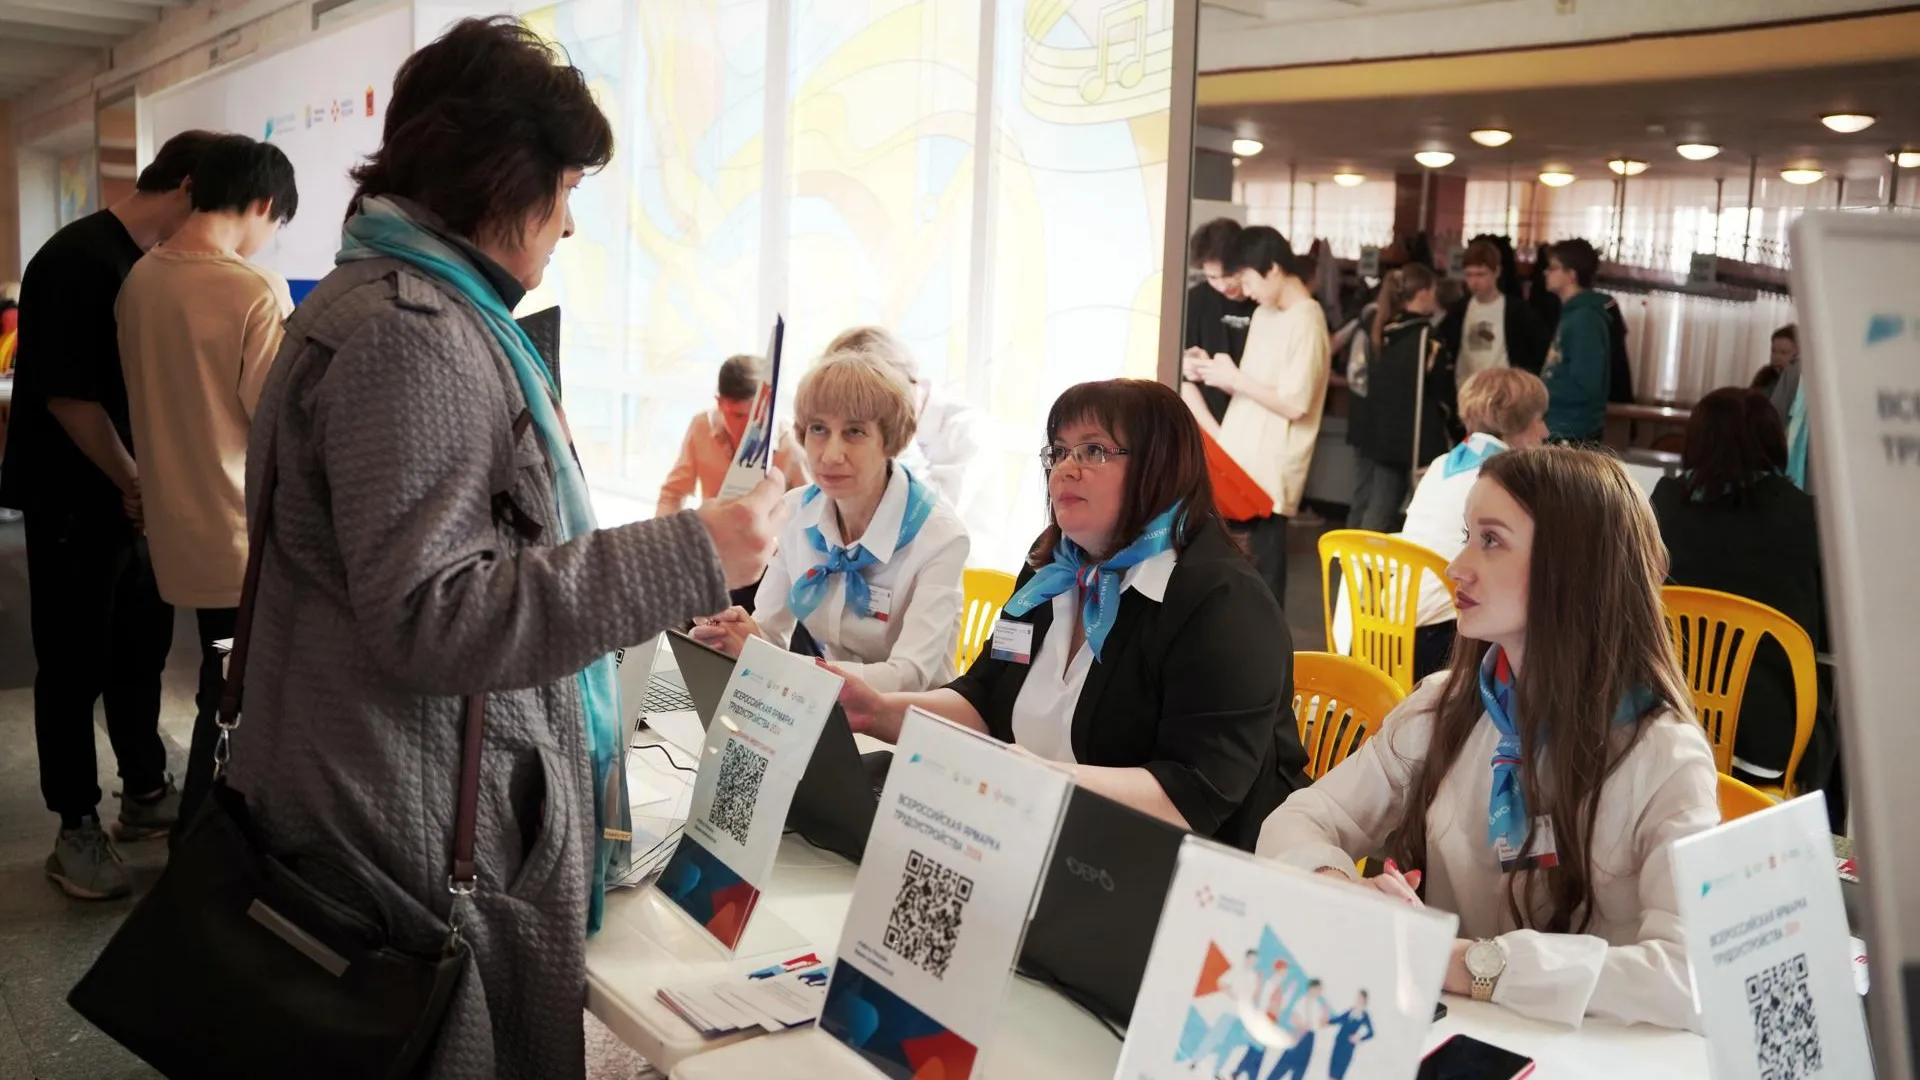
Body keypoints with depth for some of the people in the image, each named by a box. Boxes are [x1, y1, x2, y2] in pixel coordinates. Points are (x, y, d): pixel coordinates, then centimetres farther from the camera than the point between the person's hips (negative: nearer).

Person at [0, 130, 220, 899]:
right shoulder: (77, 260, -19)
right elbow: (67, 394, -22)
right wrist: (134, 482, -14)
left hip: (134, 495, 8)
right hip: (75, 503, -8)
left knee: (142, 648, 16)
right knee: (76, 665, 2)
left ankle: (145, 794, 30)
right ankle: (77, 829, 14)